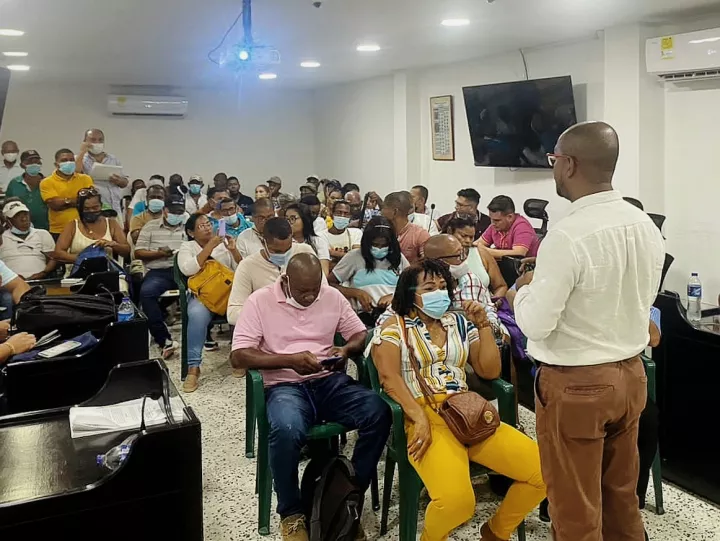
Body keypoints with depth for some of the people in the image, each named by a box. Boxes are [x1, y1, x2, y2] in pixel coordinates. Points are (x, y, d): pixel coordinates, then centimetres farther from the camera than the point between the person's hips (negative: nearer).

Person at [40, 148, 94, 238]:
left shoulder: (85, 179, 9)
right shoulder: (47, 182, 2)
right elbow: (55, 205, -11)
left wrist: (67, 201, -8)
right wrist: (80, 201, -6)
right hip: (58, 232, -1)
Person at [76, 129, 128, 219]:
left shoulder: (113, 160, 18)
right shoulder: (80, 159, 8)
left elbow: (125, 183, 19)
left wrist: (119, 181, -5)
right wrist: (82, 152, -7)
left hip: (114, 207, 4)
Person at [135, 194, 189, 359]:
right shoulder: (151, 226, 14)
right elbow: (139, 253, 8)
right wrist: (159, 253, -8)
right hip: (159, 272, 0)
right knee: (146, 292, -33)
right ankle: (164, 339, -31)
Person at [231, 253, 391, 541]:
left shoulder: (332, 296, 7)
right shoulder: (260, 301, -4)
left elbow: (360, 333, 14)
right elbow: (239, 356, -10)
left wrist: (347, 349, -10)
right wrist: (290, 360, -19)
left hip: (330, 380, 4)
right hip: (284, 386, -3)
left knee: (379, 411, -24)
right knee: (287, 430, -37)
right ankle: (291, 512, -9)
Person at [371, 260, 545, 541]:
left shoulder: (460, 323, 17)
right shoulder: (395, 327, 6)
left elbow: (490, 371, 13)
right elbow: (389, 377, -7)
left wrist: (483, 325, 4)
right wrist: (421, 419, -19)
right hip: (425, 419, -5)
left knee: (542, 470, -11)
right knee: (456, 499, -32)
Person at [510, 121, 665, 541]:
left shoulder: (568, 236, -24)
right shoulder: (646, 227, -1)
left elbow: (537, 324, -20)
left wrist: (524, 290, 1)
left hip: (576, 384, -7)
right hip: (631, 374, 7)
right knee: (622, 496, 23)